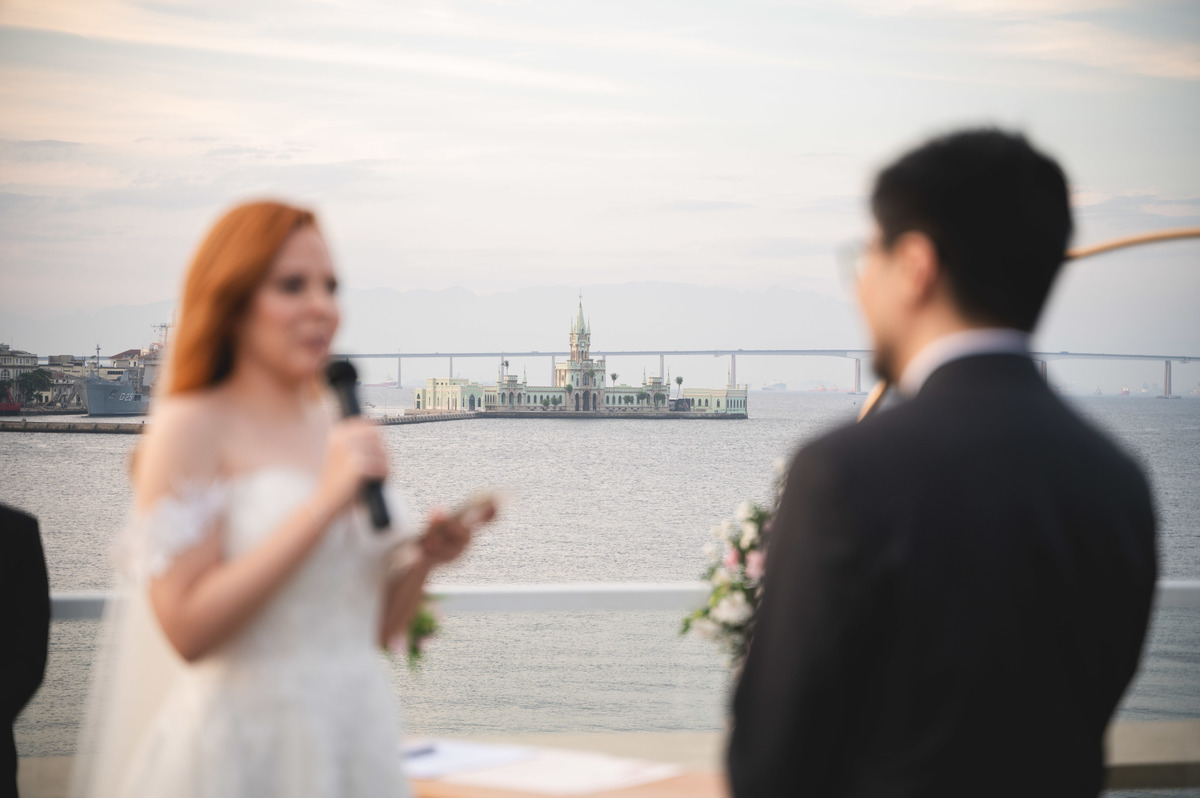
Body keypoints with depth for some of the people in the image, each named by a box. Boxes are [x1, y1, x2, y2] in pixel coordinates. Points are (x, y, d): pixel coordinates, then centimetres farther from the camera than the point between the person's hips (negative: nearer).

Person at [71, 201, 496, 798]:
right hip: (247, 748, -6)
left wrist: (422, 560, -5)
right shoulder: (191, 426, -8)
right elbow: (187, 629, -19)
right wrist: (325, 504, -20)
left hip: (359, 745, 6)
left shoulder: (341, 432, 9)